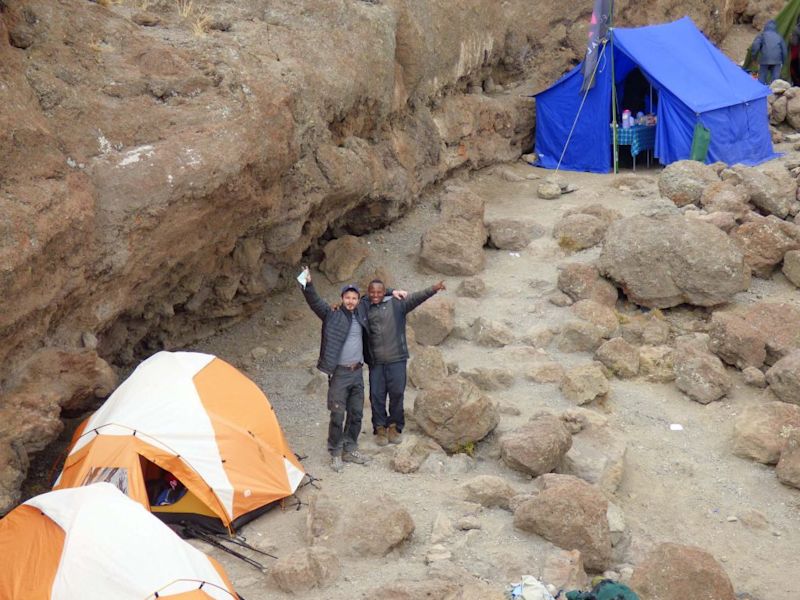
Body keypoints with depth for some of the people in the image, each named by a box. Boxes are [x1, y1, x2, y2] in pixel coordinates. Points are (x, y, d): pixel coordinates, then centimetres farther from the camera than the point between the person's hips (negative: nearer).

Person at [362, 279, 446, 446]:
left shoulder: (396, 304, 1)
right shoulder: (364, 307, 8)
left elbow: (415, 298, -9)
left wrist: (432, 289, -24)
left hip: (396, 359, -2)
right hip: (375, 361, 2)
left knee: (397, 393, 2)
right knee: (376, 396, 3)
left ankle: (394, 427, 17)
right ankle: (380, 428, 15)